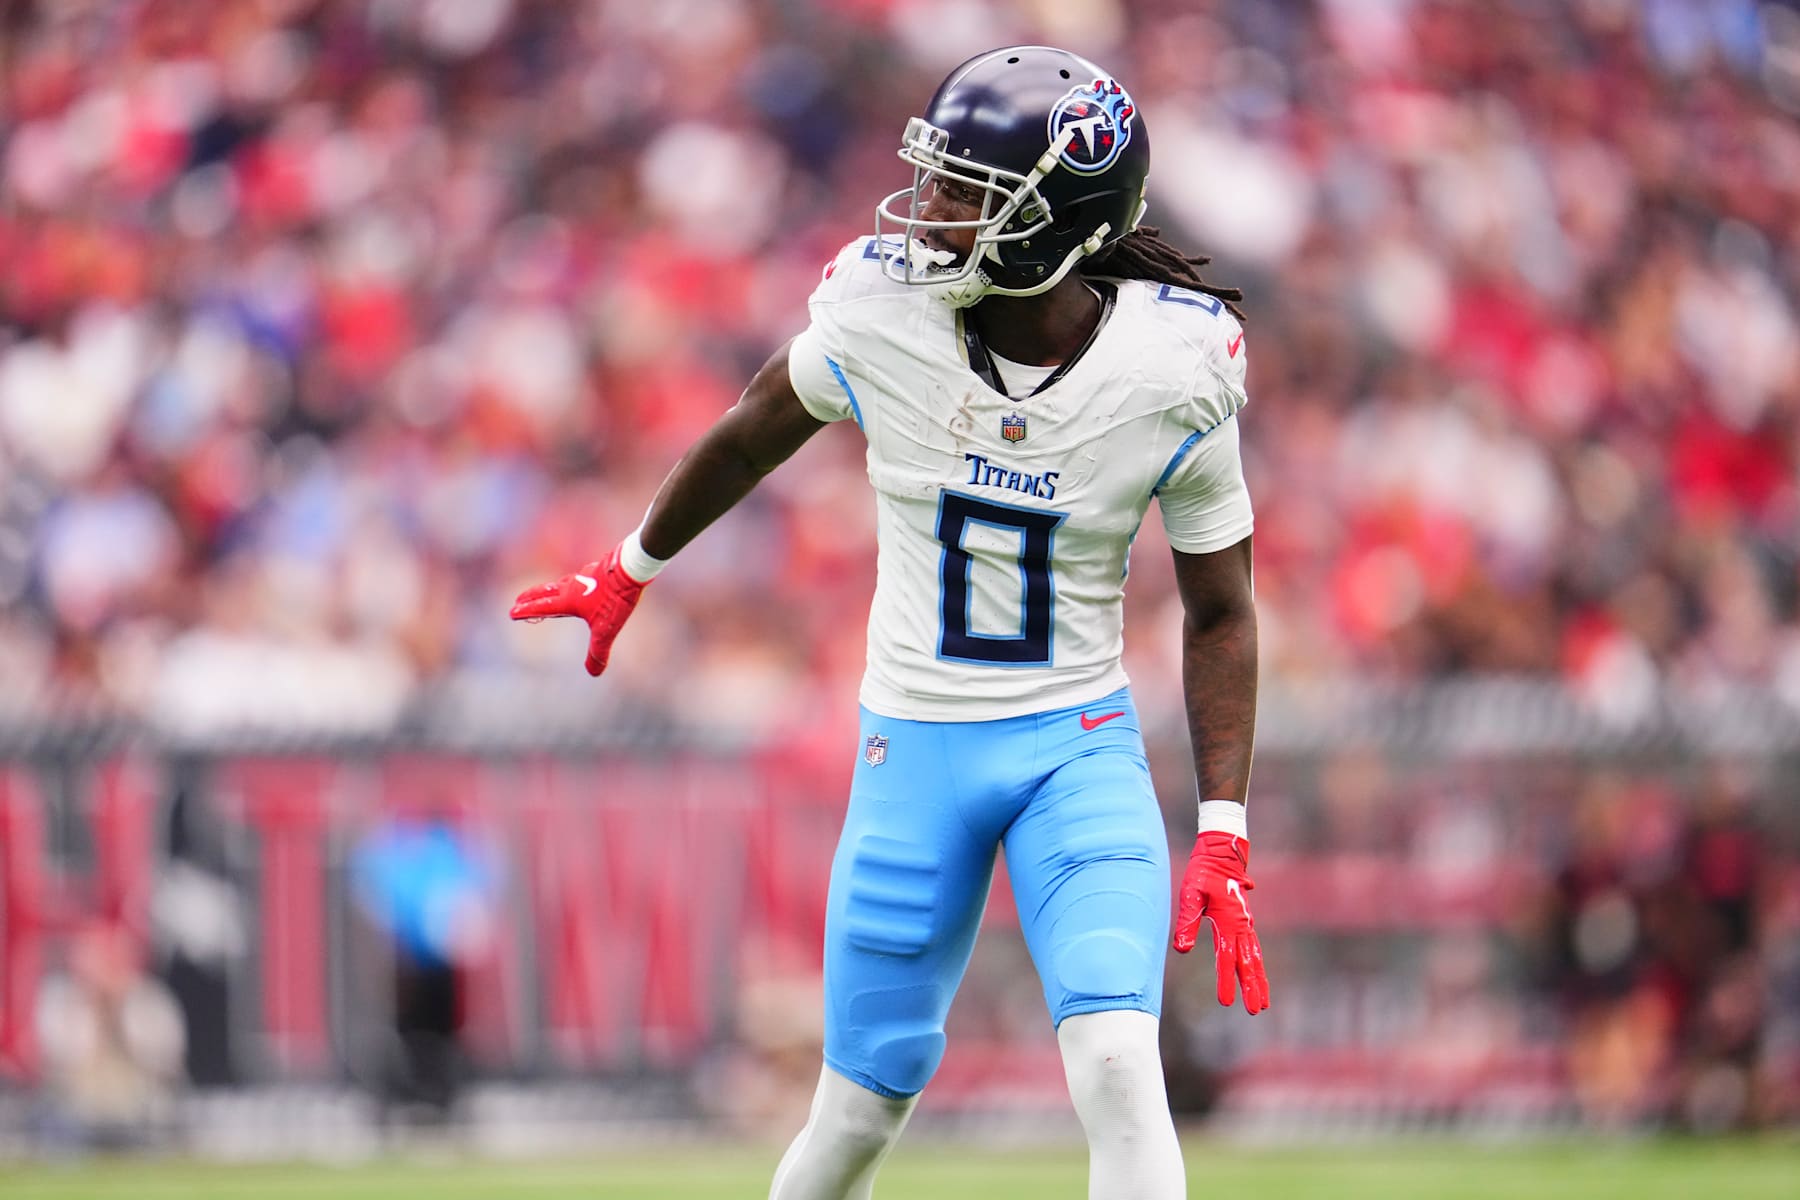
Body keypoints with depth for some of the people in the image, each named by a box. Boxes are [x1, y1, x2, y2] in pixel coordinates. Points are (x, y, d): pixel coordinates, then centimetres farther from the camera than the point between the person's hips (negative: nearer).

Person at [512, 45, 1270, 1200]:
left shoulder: (1170, 379, -15)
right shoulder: (881, 314, -13)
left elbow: (1220, 614, -2)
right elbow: (753, 435, 9)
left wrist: (1224, 837, -8)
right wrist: (630, 571, 24)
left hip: (1081, 747, -1)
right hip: (916, 746, 1)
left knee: (1117, 1061, -21)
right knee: (865, 1106, 5)